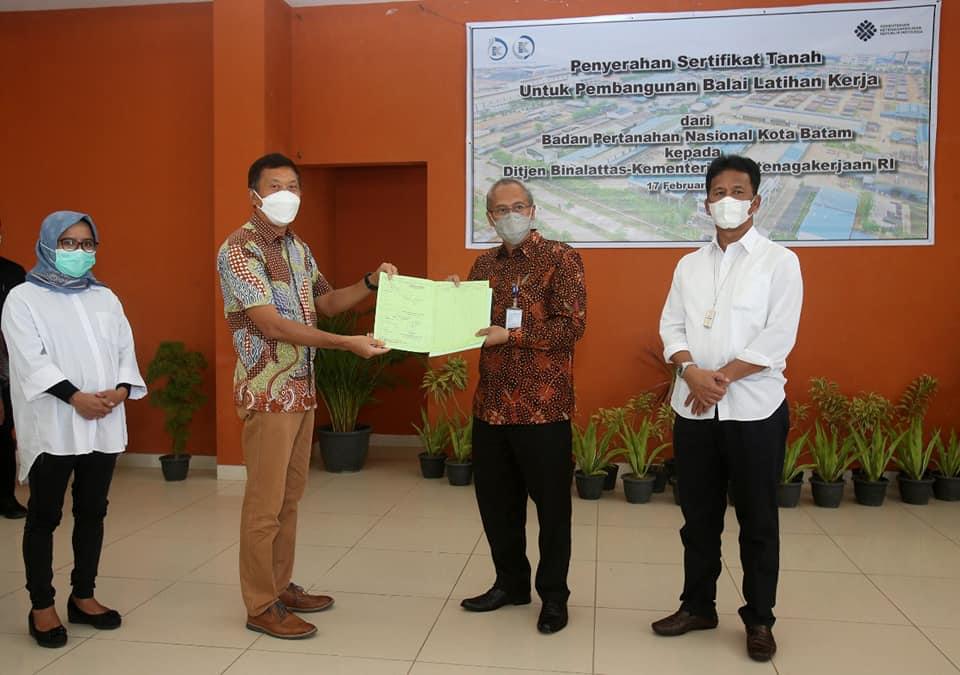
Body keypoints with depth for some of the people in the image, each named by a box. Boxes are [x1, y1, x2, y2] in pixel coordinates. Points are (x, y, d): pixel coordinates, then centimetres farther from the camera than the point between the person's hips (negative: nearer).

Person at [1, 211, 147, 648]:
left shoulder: (105, 298, 17)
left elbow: (125, 349, 9)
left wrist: (121, 389, -10)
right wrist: (75, 397, -20)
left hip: (104, 424, 5)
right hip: (52, 426, -4)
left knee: (93, 511, 10)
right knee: (44, 515, 3)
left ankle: (83, 596, 22)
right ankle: (42, 606, 12)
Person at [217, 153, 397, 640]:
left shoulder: (298, 248, 11)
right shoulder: (239, 250, -15)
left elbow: (326, 302, 21)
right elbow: (272, 326, -23)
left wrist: (371, 283, 3)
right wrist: (348, 344, -28)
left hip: (302, 389, 8)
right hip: (268, 393, -8)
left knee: (290, 496, 15)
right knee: (265, 503, 1)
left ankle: (281, 586, 29)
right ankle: (261, 606, 14)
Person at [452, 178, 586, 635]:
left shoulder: (559, 258, -6)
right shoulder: (484, 264, 12)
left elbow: (573, 325, -15)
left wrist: (511, 335, -20)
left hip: (543, 405, -6)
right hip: (491, 403, 6)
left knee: (551, 504, 6)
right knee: (496, 499, 14)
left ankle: (554, 595, 22)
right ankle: (510, 583, 32)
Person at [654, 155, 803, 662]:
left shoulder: (779, 262, -2)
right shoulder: (689, 264, 11)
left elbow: (778, 339, -11)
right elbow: (671, 325, 5)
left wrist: (722, 378, -15)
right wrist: (692, 372, -14)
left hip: (754, 409, -4)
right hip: (693, 409, 4)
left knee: (757, 520, 7)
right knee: (698, 516, 13)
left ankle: (759, 619, 22)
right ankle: (697, 606, 28)